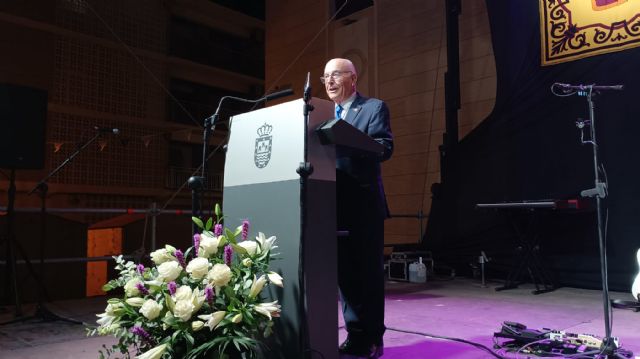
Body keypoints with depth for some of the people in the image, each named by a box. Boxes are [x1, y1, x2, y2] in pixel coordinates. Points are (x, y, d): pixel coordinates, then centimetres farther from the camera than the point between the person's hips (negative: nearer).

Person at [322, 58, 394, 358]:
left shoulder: (374, 108, 1)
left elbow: (385, 148, -13)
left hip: (363, 203, -6)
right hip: (334, 203, 6)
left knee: (368, 272, 1)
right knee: (345, 271, 9)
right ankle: (355, 334, 19)